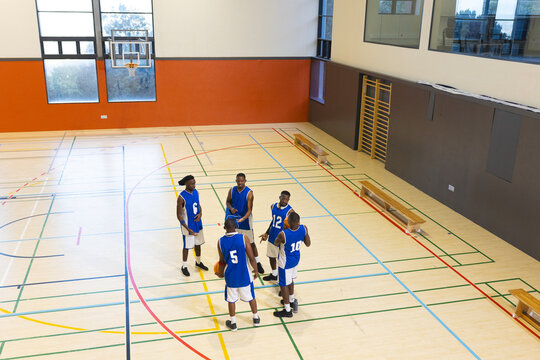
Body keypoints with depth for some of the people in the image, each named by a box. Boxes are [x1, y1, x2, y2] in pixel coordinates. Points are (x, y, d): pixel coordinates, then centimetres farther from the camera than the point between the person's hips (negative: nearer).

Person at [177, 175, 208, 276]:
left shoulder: (196, 192, -2)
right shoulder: (181, 197, -23)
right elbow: (179, 216, -18)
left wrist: (200, 214, -9)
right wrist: (188, 229, -23)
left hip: (197, 223, 7)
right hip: (188, 225, -6)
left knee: (198, 243, 20)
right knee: (187, 246, 7)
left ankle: (198, 262, 41)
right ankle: (184, 267, 25)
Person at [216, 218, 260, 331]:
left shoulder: (221, 242, -10)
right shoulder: (243, 238, -16)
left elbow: (222, 261, 1)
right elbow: (251, 258, -12)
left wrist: (220, 272, 21)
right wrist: (256, 271, 5)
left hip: (230, 276, 0)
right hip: (244, 275, 0)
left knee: (231, 300, 18)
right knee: (251, 297, 21)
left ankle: (233, 323, 31)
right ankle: (256, 319, 37)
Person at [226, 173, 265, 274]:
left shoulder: (249, 193, -18)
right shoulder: (232, 190, -5)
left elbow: (249, 209, -20)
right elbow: (228, 202, 8)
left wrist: (243, 219, -36)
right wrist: (231, 208, -14)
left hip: (245, 220, -4)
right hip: (234, 219, 4)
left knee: (251, 243, 2)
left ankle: (257, 263, 14)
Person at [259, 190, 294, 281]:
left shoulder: (290, 211, -19)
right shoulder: (273, 206, -1)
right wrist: (267, 233, 16)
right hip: (272, 237, 6)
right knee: (271, 256, 21)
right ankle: (274, 275, 43)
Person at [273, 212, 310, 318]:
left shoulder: (283, 234, -36)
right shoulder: (303, 229, -21)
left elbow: (276, 243, -12)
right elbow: (308, 244, -4)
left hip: (285, 262, -6)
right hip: (296, 259, 6)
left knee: (284, 285, 13)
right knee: (290, 280, 29)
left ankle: (287, 310, 25)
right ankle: (291, 300, 49)